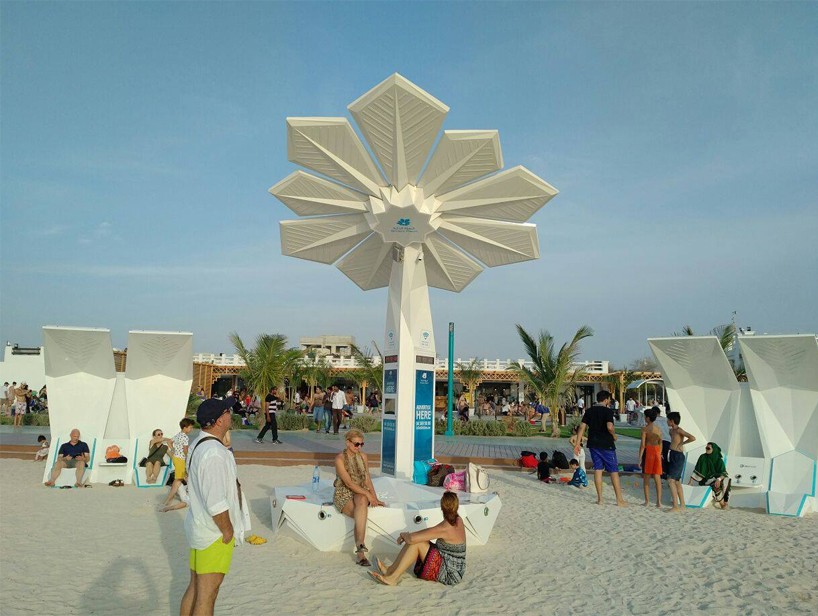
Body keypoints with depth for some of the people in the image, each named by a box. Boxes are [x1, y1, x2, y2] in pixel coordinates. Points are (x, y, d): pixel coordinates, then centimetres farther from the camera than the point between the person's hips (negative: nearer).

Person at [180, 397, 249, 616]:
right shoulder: (214, 452, -26)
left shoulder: (198, 445, 8)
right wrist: (228, 531, -14)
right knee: (207, 594, 2)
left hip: (199, 528, 10)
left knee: (195, 588, 20)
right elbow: (216, 503, -28)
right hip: (215, 533, -10)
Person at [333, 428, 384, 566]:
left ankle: (360, 547, -39)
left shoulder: (363, 457, 8)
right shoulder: (340, 459, -11)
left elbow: (367, 480, 11)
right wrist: (368, 494, -20)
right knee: (361, 516, -32)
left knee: (361, 502, -35)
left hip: (361, 493, 3)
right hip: (344, 494, -3)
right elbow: (349, 483, -16)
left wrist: (375, 498, 0)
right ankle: (361, 552, -31)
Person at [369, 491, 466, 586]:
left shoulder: (445, 529, -24)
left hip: (450, 575, -9)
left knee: (416, 542, -14)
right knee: (418, 539, 4)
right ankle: (391, 570, 8)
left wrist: (404, 534, -1)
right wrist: (408, 535, 8)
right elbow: (430, 532, 14)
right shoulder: (458, 521, 2)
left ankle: (393, 577, -7)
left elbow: (411, 539, -24)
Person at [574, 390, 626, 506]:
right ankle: (619, 499, 6)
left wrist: (577, 443, 3)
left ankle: (599, 499, 11)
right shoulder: (607, 411, -11)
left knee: (598, 469, 10)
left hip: (593, 444, 5)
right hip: (606, 444, -5)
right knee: (613, 471, 3)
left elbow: (582, 427, 2)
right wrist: (614, 435, -5)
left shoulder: (589, 411, 6)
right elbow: (609, 427, -25)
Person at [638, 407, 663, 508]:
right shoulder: (659, 429, 7)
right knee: (657, 477, 7)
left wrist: (640, 457, -10)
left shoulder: (645, 429, -10)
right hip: (657, 452, 5)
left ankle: (647, 501, 6)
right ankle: (659, 501, 5)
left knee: (646, 477, 5)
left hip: (648, 451, -5)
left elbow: (642, 444, -13)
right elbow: (660, 444, 11)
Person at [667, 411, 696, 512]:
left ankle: (676, 506, -14)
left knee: (671, 480, -14)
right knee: (677, 481, 13)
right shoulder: (672, 430, 13)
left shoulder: (679, 430, -15)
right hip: (673, 456, 10)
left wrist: (682, 443, -17)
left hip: (678, 457, -10)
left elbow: (693, 438, -27)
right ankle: (682, 506, 20)